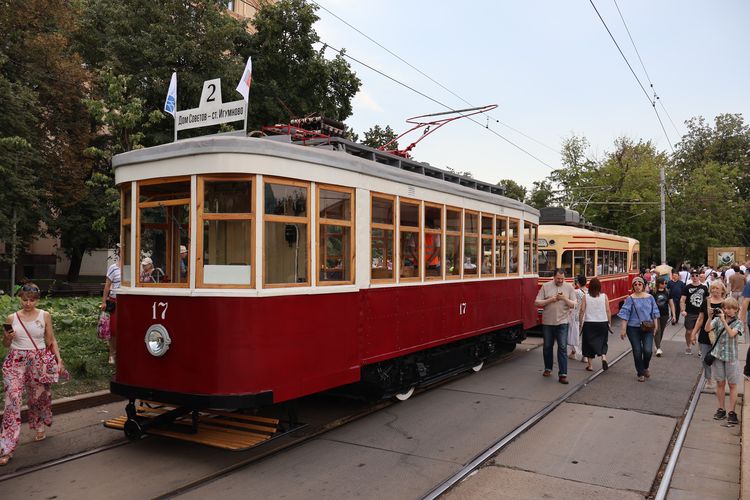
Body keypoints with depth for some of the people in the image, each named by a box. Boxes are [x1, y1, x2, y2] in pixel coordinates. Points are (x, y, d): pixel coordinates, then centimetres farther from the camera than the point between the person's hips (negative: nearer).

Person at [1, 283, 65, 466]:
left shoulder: (44, 316, 1)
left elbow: (51, 340, 5)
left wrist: (59, 360, -4)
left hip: (39, 360, 1)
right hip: (16, 361, -1)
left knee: (39, 396, 13)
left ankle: (39, 427, 44)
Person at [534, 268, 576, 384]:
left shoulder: (569, 287, 2)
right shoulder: (546, 286, 0)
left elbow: (574, 305, -1)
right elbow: (537, 302, -4)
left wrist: (564, 299, -17)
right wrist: (550, 300, -15)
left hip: (562, 323, -1)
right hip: (547, 322, 1)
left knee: (562, 348, -6)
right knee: (547, 347, 12)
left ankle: (563, 374, -3)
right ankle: (548, 369, 32)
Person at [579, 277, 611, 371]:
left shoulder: (586, 296, -5)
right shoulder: (604, 296, -4)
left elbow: (582, 310, -7)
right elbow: (608, 311, -3)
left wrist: (581, 321, 3)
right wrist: (609, 322, 7)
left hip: (589, 323, 0)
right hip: (602, 323, 1)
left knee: (589, 343, 10)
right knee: (602, 342, 16)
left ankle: (589, 365, 13)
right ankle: (603, 357, -9)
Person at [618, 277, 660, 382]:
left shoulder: (650, 297, 5)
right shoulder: (630, 299, -4)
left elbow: (654, 313, 12)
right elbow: (625, 314, -5)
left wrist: (656, 326, 8)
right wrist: (623, 330, -8)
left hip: (647, 328, 1)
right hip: (633, 328, -1)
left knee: (648, 350, -10)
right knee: (637, 351, 2)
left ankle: (646, 367, 20)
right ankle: (640, 374, 18)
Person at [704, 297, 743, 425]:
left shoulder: (738, 323, -4)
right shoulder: (717, 320, 1)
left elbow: (731, 334, -22)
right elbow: (707, 329, -13)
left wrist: (723, 320, -27)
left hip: (731, 357, -2)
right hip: (718, 355, 2)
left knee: (732, 385, 5)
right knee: (720, 383, 10)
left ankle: (732, 412, 10)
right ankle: (721, 410, 19)